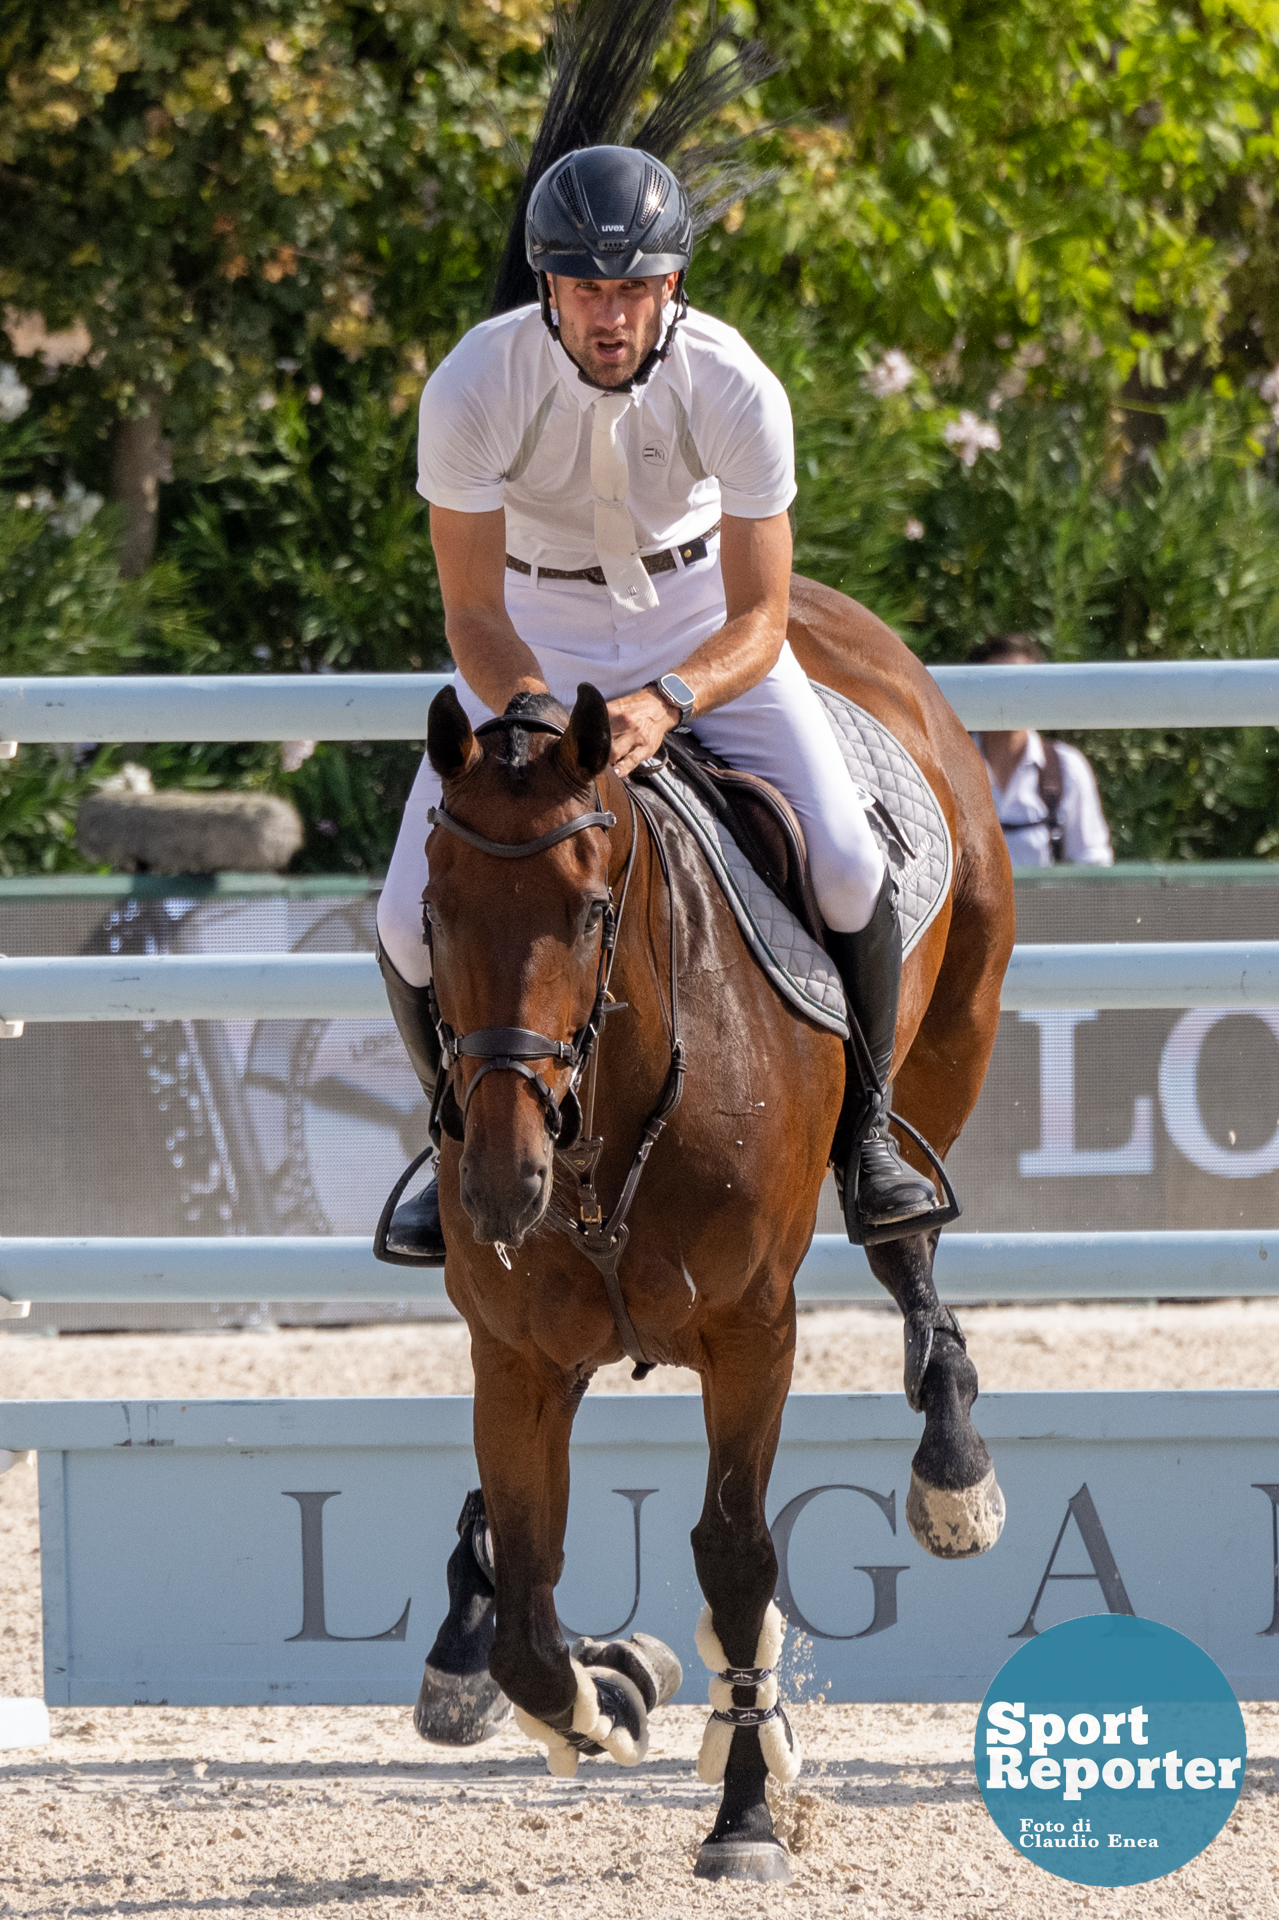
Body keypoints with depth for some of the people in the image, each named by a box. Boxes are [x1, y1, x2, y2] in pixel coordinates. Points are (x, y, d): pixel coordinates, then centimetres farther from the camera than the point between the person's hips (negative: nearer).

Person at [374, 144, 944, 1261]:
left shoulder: (735, 389, -27)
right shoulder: (472, 390, -28)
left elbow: (759, 619, -21)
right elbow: (473, 613, -21)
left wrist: (665, 702, -41)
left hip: (701, 621, 0)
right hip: (531, 627, 0)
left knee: (846, 865, -18)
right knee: (415, 920, -14)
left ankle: (865, 1122, 7)